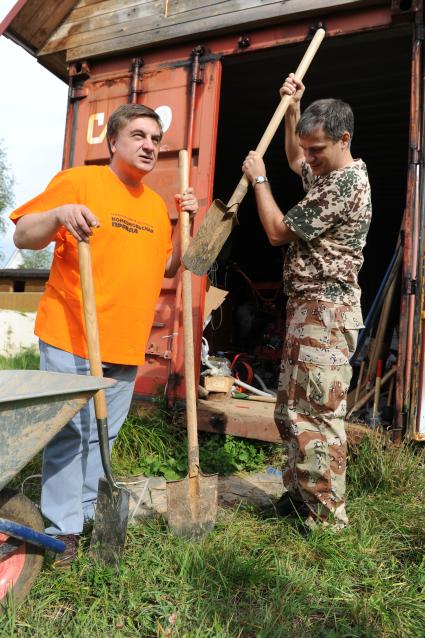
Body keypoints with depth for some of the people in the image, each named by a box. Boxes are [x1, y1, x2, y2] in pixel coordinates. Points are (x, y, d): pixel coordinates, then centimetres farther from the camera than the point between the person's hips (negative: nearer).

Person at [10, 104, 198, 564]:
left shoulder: (156, 205, 15)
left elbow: (167, 267, 20)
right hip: (71, 339, -5)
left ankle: (85, 513, 30)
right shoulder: (78, 181, -4)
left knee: (102, 435, 13)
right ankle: (63, 529, 17)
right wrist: (59, 215, -26)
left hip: (127, 345, 6)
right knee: (68, 432, 1)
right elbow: (22, 236, -7)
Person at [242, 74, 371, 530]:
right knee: (291, 409, 15)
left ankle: (327, 518, 5)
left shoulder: (346, 183, -14)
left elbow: (278, 232, -12)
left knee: (317, 414, -7)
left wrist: (258, 179, 1)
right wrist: (293, 110, 25)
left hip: (325, 310, -11)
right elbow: (295, 160, 39)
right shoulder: (329, 175, 17)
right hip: (308, 308, 11)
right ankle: (299, 492, 27)